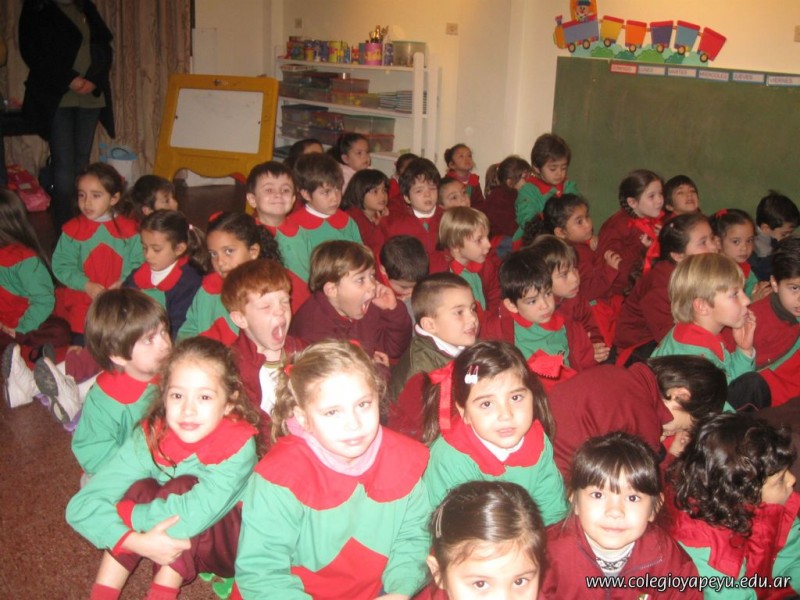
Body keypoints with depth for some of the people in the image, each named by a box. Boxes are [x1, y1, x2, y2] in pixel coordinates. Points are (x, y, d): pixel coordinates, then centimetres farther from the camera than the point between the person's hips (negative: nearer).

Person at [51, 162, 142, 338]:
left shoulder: (129, 229, -3)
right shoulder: (73, 229, -1)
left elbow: (139, 263, -4)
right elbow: (61, 265, -2)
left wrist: (124, 282, -20)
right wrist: (86, 285, -15)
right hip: (82, 302, 1)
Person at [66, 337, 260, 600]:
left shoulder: (239, 445, -28)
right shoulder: (150, 437, -18)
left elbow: (196, 514, -40)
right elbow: (81, 506, -23)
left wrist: (121, 511, -27)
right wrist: (137, 541, -38)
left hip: (235, 547, -3)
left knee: (182, 487, -28)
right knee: (142, 489, -24)